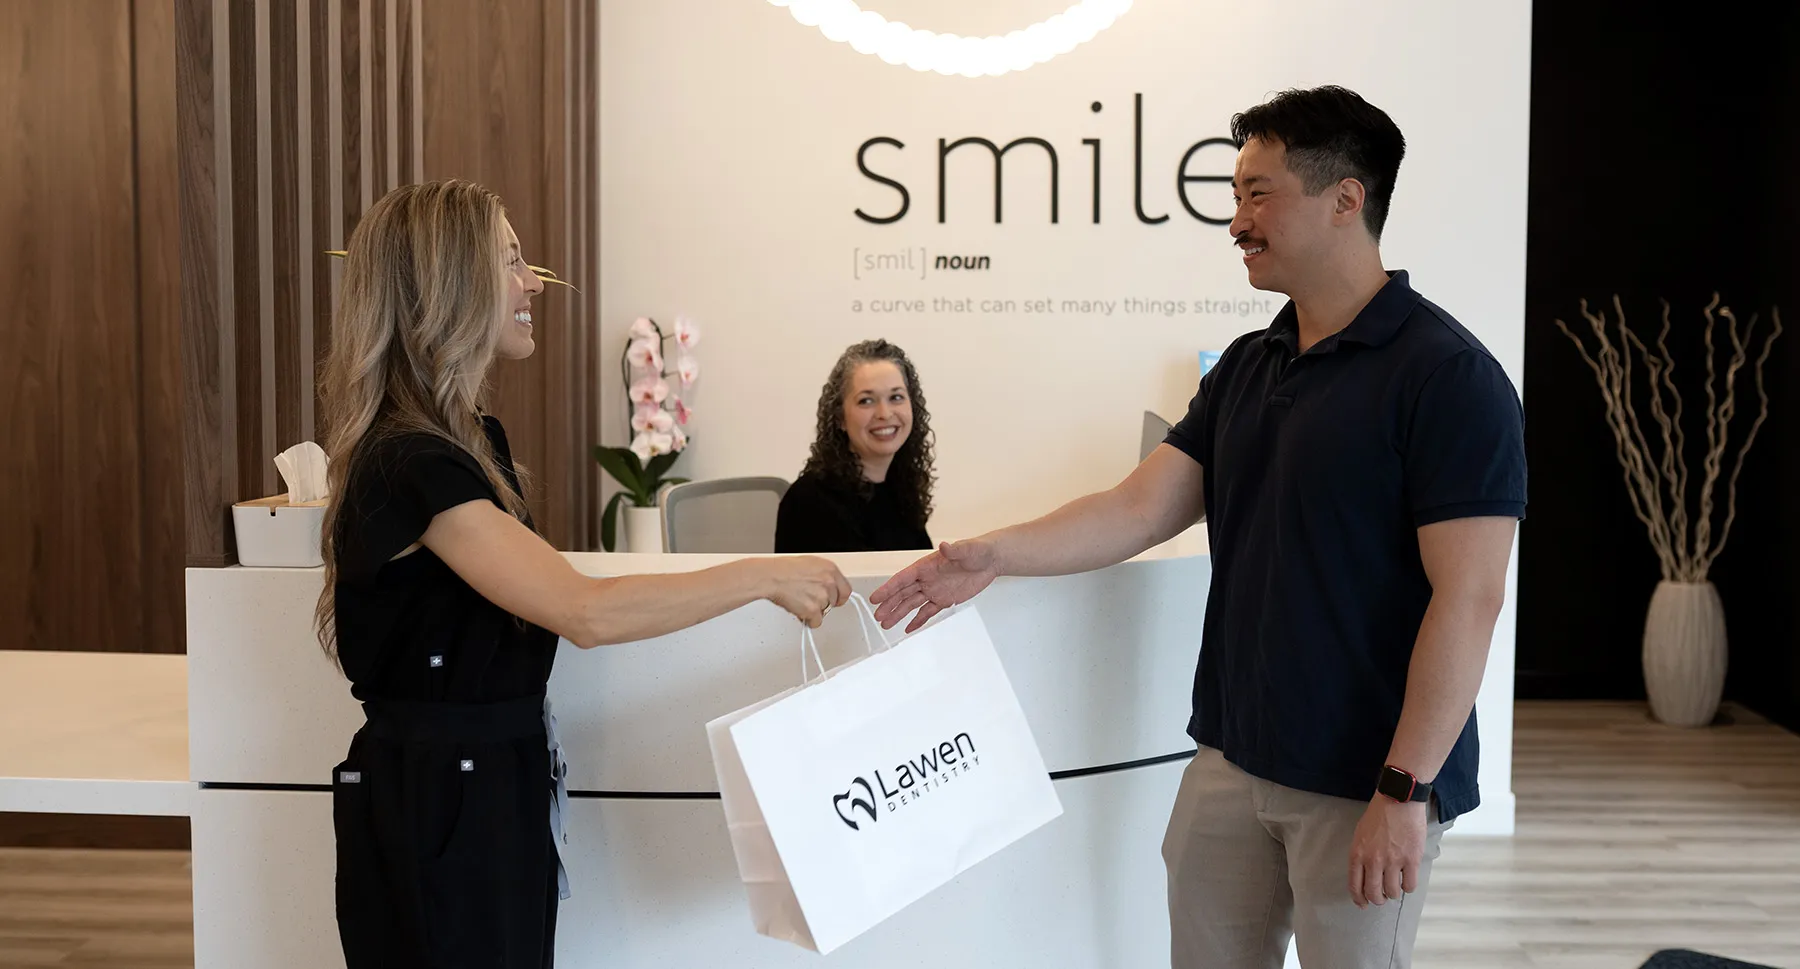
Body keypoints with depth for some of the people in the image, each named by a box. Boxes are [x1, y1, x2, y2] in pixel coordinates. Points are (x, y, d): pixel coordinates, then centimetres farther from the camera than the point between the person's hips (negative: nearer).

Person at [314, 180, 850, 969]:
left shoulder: (471, 438, 9)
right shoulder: (411, 464, -22)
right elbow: (586, 612, -31)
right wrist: (763, 577, -24)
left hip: (492, 781, 9)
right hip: (437, 800, -9)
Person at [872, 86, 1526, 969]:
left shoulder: (1448, 377, -15)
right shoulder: (1245, 367, 8)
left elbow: (1468, 597, -19)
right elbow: (1141, 509, 3)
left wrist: (1406, 789, -20)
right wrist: (993, 554, -10)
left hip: (1364, 784, -7)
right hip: (1231, 758, 7)